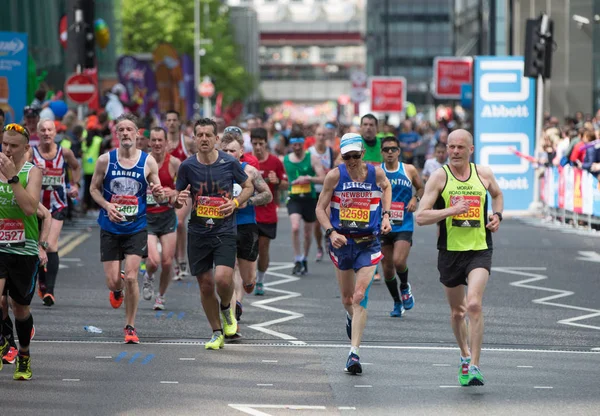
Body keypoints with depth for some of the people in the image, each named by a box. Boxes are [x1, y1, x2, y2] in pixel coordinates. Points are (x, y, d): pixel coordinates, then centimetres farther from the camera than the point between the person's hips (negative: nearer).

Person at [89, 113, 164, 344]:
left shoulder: (148, 161, -3)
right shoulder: (105, 160, -3)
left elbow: (157, 191, 4)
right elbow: (94, 189, 6)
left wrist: (158, 192, -21)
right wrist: (107, 205, -13)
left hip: (136, 228, -1)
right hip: (110, 228, 1)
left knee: (131, 278, -11)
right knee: (113, 281, 0)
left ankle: (130, 327, 5)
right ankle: (117, 290, 41)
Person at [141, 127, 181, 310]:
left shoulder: (174, 163, -6)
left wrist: (174, 192, -17)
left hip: (167, 216, 1)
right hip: (147, 218, -1)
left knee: (167, 262, 1)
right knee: (153, 261, -16)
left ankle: (161, 296, 25)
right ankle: (148, 277, 20)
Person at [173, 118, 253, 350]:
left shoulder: (229, 163, -4)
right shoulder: (187, 166, -2)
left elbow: (248, 187, 11)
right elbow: (177, 202, 7)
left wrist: (235, 203, -8)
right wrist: (179, 200, -17)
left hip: (225, 231, -2)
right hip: (198, 233, 2)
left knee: (223, 279, -20)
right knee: (205, 285, 5)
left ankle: (227, 309, 14)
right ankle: (217, 333, 21)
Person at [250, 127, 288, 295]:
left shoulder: (275, 161, 0)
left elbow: (285, 185, 6)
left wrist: (277, 181, -15)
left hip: (268, 214, 0)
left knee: (263, 249, 5)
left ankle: (260, 281, 20)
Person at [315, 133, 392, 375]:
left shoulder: (376, 173, -6)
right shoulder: (334, 176, -9)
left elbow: (386, 187, 19)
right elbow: (320, 208, -2)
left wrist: (385, 215, 6)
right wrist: (331, 232, -18)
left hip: (368, 244, -1)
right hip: (342, 242, 1)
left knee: (360, 297, -14)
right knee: (347, 298, 15)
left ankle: (354, 353, -16)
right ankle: (351, 318, 52)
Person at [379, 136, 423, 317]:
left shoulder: (409, 170, 1)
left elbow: (421, 188, 16)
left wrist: (416, 198, -4)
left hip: (404, 226, -2)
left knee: (399, 261, -20)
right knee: (387, 267, 6)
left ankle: (405, 287, 12)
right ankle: (397, 303, 26)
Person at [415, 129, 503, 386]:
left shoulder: (484, 173, 3)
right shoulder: (439, 176, -5)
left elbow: (497, 194, 27)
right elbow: (420, 216, -11)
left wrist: (497, 215, 8)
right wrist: (451, 210, -23)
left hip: (480, 250, -1)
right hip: (450, 251, 1)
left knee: (474, 305, -20)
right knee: (457, 311, 14)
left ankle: (474, 366, -18)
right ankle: (465, 356, 40)